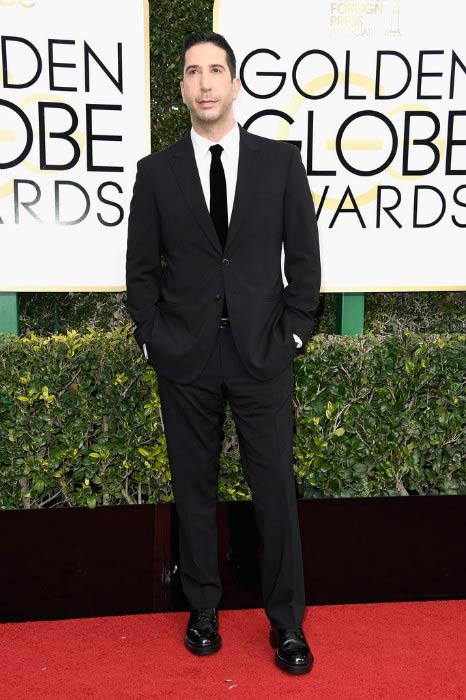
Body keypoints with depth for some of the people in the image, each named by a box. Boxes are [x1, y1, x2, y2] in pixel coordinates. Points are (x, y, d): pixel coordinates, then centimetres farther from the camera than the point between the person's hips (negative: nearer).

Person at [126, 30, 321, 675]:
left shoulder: (281, 161, 3)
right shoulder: (156, 171, 5)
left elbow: (304, 257, 4)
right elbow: (141, 267, 7)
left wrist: (293, 333, -2)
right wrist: (154, 339, 0)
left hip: (263, 356, 0)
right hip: (184, 360, 1)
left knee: (276, 489, 5)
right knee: (194, 489, 10)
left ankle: (287, 623, 21)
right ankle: (203, 609, 28)